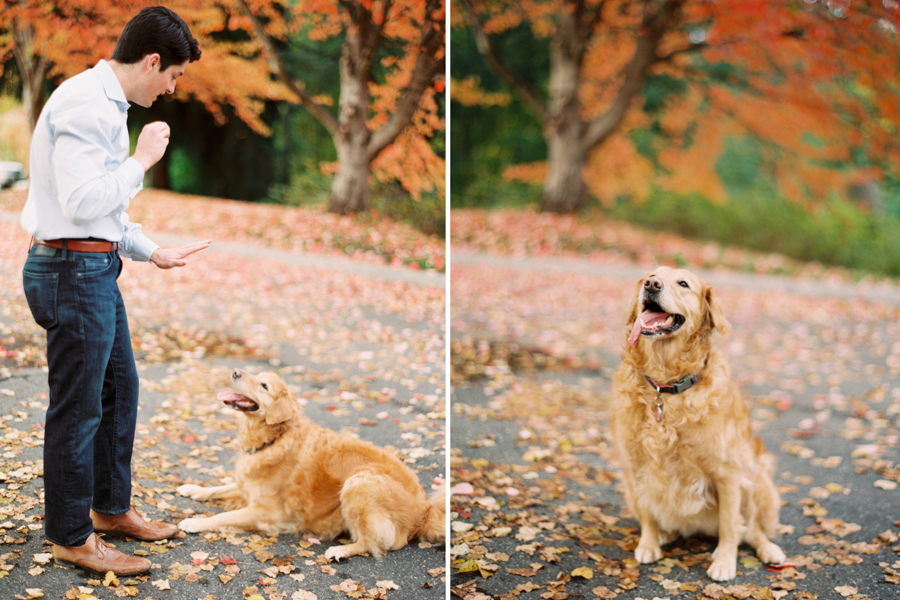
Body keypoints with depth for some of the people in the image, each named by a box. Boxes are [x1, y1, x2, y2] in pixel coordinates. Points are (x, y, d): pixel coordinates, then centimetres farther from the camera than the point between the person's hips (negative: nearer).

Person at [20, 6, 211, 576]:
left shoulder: (106, 103, 15)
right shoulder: (86, 104, -18)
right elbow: (83, 202, -26)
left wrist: (154, 252, 20)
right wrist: (143, 158, -15)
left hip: (95, 268, 11)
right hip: (74, 271, -11)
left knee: (120, 389, 19)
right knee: (78, 407, 0)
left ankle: (112, 507, 34)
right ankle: (71, 536, 15)